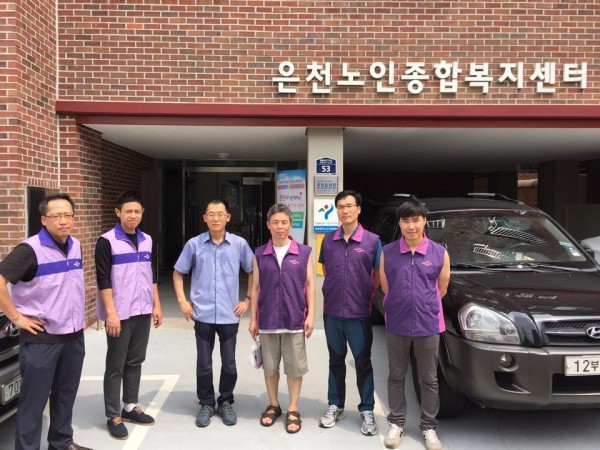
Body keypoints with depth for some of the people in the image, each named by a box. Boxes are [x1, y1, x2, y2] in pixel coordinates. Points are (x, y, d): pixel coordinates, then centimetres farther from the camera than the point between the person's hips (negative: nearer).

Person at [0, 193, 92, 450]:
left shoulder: (76, 246, 6)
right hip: (41, 338, -7)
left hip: (74, 336, 7)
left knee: (66, 395, 19)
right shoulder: (31, 249, -16)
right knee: (34, 400, 5)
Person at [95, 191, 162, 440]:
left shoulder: (147, 240, 9)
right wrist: (111, 313, -17)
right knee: (115, 366, 4)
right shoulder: (107, 241, -9)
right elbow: (103, 280, -12)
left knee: (135, 362, 14)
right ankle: (113, 416, 15)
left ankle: (130, 407, 28)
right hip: (120, 314, -5)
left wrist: (156, 305, 10)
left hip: (142, 312, 6)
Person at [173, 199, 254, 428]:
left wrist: (248, 299, 3)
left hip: (230, 315, 0)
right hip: (202, 315, 0)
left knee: (229, 364, 9)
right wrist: (182, 300, 1)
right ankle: (206, 404, 29)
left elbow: (253, 272, 9)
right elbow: (178, 273, 9)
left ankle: (226, 402, 30)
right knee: (204, 364, 9)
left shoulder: (239, 244, -3)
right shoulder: (194, 244, -3)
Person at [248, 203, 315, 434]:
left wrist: (310, 315, -4)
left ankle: (293, 410, 23)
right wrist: (253, 319, 5)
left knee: (294, 367, 7)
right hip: (267, 320, 2)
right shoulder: (260, 254, 3)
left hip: (294, 320, -1)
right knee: (270, 366, 13)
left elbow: (310, 285, 1)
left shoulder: (304, 252, -1)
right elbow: (256, 288, 6)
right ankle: (273, 405, 31)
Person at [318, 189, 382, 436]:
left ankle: (367, 410, 22)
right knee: (336, 361, 15)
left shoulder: (372, 240, -6)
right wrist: (335, 292, 6)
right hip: (332, 311, 3)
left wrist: (366, 295, 0)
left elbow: (378, 274, 2)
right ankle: (335, 405, 29)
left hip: (359, 312, -2)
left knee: (363, 362, 7)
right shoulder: (328, 240, 2)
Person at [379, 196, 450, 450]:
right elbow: (385, 288, 6)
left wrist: (424, 308, 11)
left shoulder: (440, 254, -4)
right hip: (396, 325, 0)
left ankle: (428, 427, 28)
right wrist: (401, 307, 7)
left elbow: (441, 290, 7)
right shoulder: (387, 253, -4)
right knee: (396, 377, 13)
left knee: (429, 380, 12)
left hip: (428, 326, 0)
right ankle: (396, 423, 30)